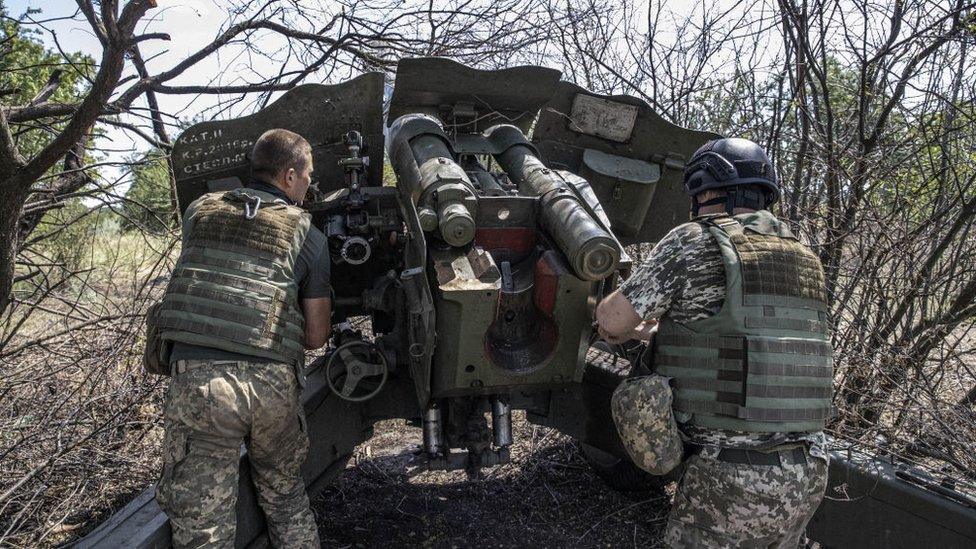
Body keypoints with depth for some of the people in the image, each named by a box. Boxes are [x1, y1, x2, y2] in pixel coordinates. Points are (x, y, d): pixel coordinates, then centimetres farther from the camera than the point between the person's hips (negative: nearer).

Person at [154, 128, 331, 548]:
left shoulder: (199, 211, 12)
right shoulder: (307, 233, 6)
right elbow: (316, 337, 6)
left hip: (197, 376, 0)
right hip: (274, 382, 0)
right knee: (284, 498, 22)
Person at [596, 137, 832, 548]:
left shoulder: (695, 241, -8)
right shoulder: (803, 259, 14)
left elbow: (612, 320, -7)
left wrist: (625, 331, 17)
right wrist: (661, 332, 35)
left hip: (731, 478, -7)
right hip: (808, 476, 7)